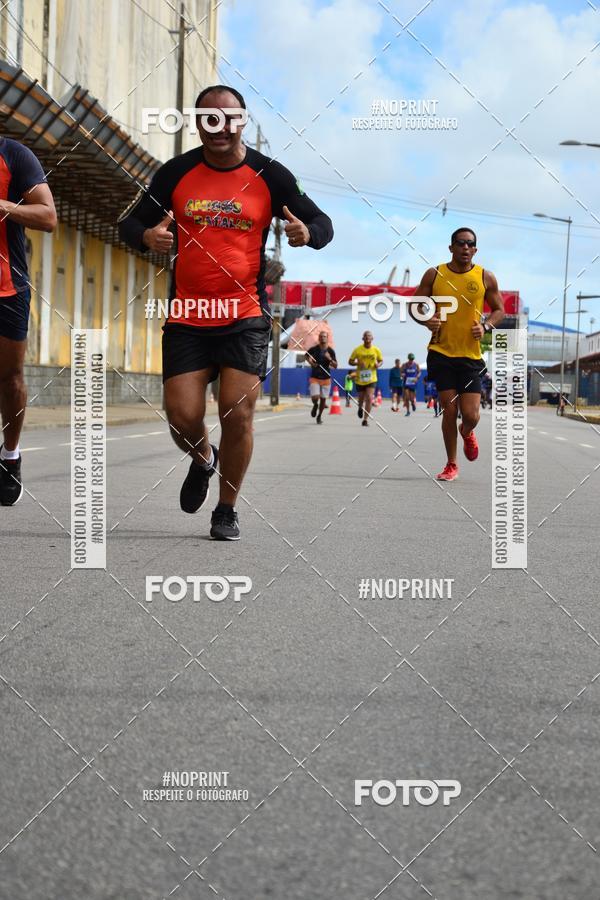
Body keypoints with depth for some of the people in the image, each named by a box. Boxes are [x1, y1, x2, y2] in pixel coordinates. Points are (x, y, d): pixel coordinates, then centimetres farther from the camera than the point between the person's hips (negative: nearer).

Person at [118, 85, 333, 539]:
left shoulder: (269, 175, 0)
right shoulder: (176, 173, 2)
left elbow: (323, 224, 6)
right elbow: (130, 223, 9)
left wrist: (307, 233, -19)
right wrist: (147, 236, -16)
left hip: (245, 317, -1)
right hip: (187, 317, 1)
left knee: (238, 413, -7)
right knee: (182, 416, -3)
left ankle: (227, 510, 13)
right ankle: (203, 458, 34)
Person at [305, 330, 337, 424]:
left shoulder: (331, 351, -5)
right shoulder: (314, 349, -7)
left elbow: (335, 366, -7)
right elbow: (306, 355, 14)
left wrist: (330, 359, -24)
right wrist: (310, 361, -5)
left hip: (326, 378, 1)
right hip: (314, 378, -1)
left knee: (323, 398, 8)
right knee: (315, 397, -15)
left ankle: (319, 416, 30)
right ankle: (315, 405, 23)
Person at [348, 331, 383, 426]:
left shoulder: (376, 350, -3)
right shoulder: (357, 350, -7)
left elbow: (381, 361, 11)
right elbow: (350, 361, 0)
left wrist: (378, 365, -12)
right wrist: (358, 363, -20)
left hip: (372, 378, 0)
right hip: (360, 379, 0)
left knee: (369, 398, -15)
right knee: (361, 398, 14)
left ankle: (365, 419, -8)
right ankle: (360, 408, 51)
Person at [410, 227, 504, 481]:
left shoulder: (486, 277, 2)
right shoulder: (434, 275, 1)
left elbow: (499, 310, 10)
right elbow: (415, 306, 7)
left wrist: (486, 326, -10)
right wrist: (426, 320, -14)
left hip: (471, 355, 0)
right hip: (441, 352, 0)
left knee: (471, 415, -6)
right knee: (449, 410, -2)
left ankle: (467, 433, 33)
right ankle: (451, 464, 15)